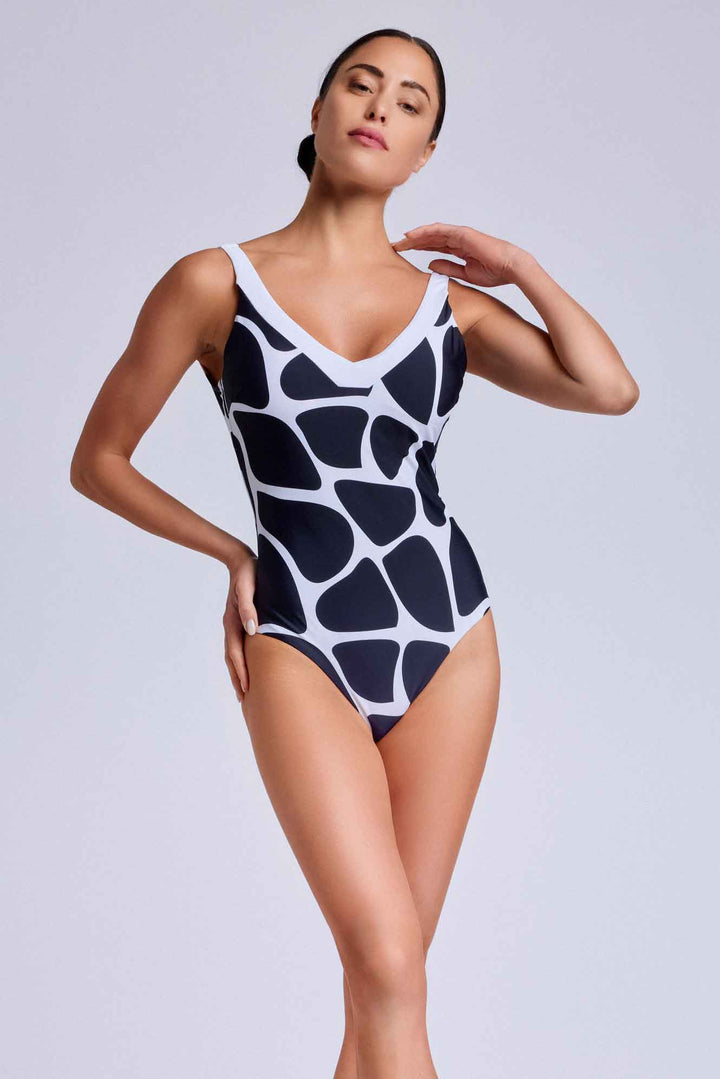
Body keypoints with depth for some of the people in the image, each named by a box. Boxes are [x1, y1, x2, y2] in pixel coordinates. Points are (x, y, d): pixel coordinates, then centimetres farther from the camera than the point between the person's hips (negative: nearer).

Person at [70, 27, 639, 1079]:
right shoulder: (215, 282, 1)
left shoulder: (446, 300, 8)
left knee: (385, 974, 6)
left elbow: (609, 387, -6)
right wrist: (232, 552, 5)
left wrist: (523, 269, 3)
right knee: (389, 972, -14)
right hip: (300, 648, -3)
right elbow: (97, 460, 8)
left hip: (446, 636, 3)